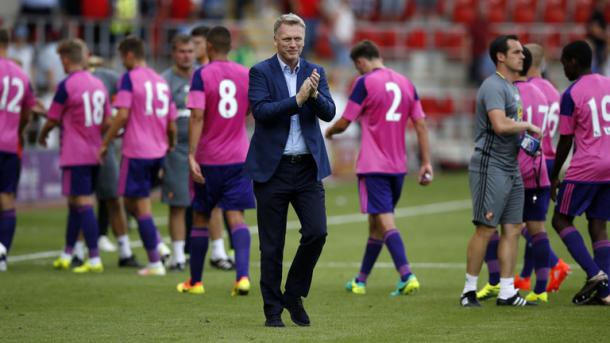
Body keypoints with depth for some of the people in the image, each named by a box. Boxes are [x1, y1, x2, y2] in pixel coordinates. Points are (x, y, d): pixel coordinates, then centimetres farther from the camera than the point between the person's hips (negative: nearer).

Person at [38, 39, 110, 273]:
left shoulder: (66, 85, -13)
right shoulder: (99, 84, 7)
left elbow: (52, 120, -5)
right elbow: (107, 122, 11)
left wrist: (42, 137, 15)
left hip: (75, 156, -7)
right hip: (94, 154, 7)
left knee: (83, 205, -7)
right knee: (75, 203, 17)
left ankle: (94, 260, -10)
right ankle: (66, 255, 25)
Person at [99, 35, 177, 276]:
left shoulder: (129, 78, -8)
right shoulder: (161, 81, 13)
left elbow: (122, 115, -17)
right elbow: (172, 124, 14)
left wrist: (105, 143, -9)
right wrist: (170, 146, 27)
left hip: (136, 151, -7)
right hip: (158, 153, 7)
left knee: (141, 205, -1)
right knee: (132, 201, 20)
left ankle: (155, 263, -2)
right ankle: (158, 244, 5)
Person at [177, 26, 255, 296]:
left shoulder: (202, 75, -9)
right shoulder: (246, 75, 3)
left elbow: (197, 116, -17)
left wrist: (191, 155, -19)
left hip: (208, 160, -2)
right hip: (239, 158, 2)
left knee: (201, 218, 11)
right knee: (236, 216, -2)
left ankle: (195, 281, 20)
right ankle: (243, 276, -22)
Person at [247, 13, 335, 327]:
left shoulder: (315, 73, 8)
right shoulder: (261, 72, -2)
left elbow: (329, 113, -2)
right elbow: (261, 111, -16)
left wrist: (314, 94, -22)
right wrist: (297, 100, -24)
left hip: (308, 168, 3)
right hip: (272, 168, -3)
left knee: (316, 232, -9)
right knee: (272, 245, 2)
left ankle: (294, 295, 10)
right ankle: (273, 310, 11)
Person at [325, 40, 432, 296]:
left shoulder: (365, 83, -8)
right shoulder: (405, 83, 10)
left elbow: (344, 123, -4)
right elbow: (421, 124, 7)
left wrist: (329, 132, 18)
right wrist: (426, 163, 8)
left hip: (373, 166, -7)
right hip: (398, 166, 7)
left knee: (385, 221, -11)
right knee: (377, 223, 15)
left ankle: (407, 275, -27)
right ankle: (361, 280, 25)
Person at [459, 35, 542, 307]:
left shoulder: (511, 88, 19)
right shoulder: (493, 86, -14)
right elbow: (500, 125, -27)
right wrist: (527, 125, -12)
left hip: (511, 169, 10)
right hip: (491, 167, -10)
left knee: (512, 229, 7)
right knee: (485, 229, -7)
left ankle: (507, 292, 9)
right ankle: (469, 290, 1)